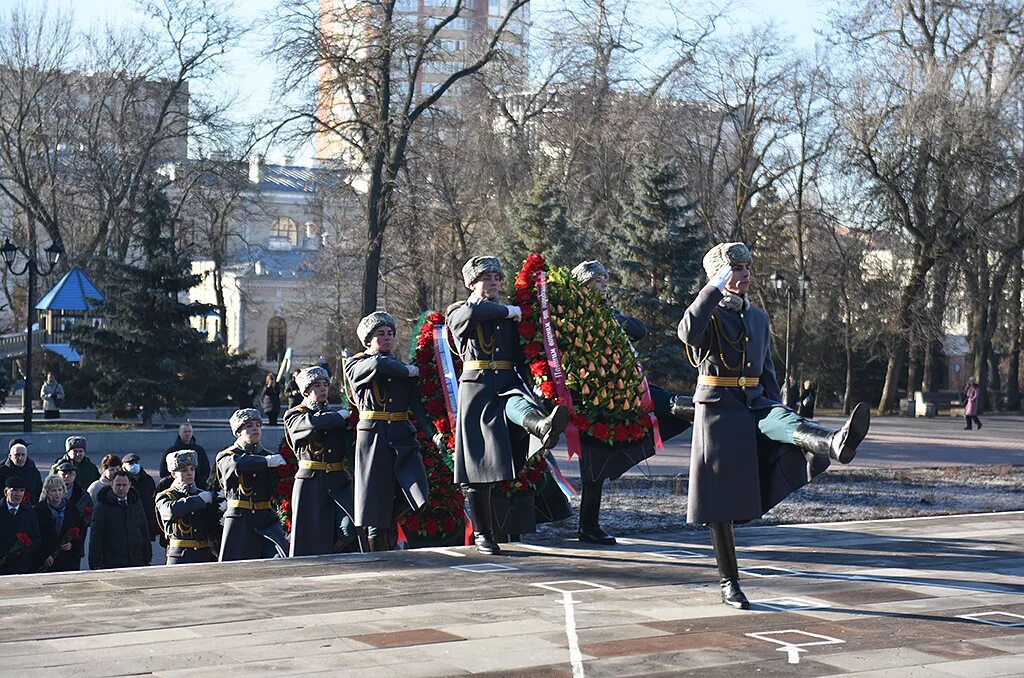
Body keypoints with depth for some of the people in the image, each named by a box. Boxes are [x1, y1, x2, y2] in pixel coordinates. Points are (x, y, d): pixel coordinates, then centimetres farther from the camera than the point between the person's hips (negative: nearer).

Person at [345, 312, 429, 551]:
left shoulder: (402, 365, 21)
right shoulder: (355, 364, 6)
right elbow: (378, 365, -15)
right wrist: (407, 371, -3)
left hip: (403, 439, 3)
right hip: (373, 438, -3)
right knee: (376, 505, -3)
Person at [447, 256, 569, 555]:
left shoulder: (510, 316, 22)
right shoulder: (458, 313, 9)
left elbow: (521, 358, 20)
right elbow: (475, 311, -17)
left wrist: (530, 389, 7)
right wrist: (510, 311, -4)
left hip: (509, 385, 1)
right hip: (476, 388, -1)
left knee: (518, 405, -35)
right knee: (477, 462, -2)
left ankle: (545, 428, -73)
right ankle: (482, 533, 7)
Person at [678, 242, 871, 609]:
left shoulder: (758, 317, 16)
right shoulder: (708, 314, -2)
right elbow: (687, 334, -26)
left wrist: (778, 411, 16)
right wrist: (714, 288, -20)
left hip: (755, 405, 4)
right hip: (719, 409, -4)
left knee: (791, 424, -31)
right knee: (721, 501, -1)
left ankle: (836, 444, -65)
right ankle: (729, 582, 7)